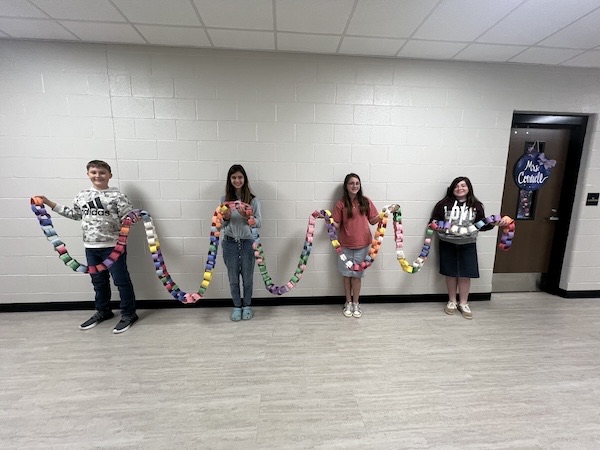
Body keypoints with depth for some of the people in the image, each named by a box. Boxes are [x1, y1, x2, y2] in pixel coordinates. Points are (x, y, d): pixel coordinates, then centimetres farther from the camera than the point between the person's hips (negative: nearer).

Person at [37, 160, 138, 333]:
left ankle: (128, 314, 13)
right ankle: (103, 311, 36)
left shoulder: (117, 195, -8)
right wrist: (50, 204, 21)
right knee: (98, 281, 19)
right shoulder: (82, 195, 9)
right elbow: (74, 214, 21)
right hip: (90, 247, 6)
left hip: (113, 246, -6)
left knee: (121, 280, 0)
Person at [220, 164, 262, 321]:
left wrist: (247, 216, -22)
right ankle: (237, 306, 31)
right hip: (230, 243, 2)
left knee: (247, 277, 10)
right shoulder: (224, 199, 3)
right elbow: (220, 225, 7)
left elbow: (259, 223, -4)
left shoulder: (253, 199, -2)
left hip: (248, 243, -1)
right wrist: (225, 218, -15)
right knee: (233, 278, 11)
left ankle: (247, 305, 31)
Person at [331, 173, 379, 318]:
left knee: (357, 274, 8)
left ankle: (356, 304, 25)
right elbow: (336, 225, -3)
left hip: (362, 244, 1)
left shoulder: (366, 202, 1)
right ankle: (348, 303, 28)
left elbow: (373, 220, 6)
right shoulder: (341, 204, -5)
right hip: (345, 245, 0)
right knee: (347, 274, 11)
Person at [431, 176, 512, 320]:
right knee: (451, 273, 8)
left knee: (465, 274, 5)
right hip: (447, 244, -1)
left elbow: (482, 225, 6)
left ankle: (463, 303, 23)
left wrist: (495, 223, -10)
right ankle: (452, 301, 25)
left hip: (468, 245, 1)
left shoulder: (476, 205, 2)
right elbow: (433, 221, -1)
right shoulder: (444, 204, -5)